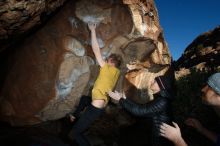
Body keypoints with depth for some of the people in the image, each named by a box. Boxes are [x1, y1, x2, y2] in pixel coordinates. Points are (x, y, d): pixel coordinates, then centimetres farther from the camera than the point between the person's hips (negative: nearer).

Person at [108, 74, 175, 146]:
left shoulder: (162, 101, -22)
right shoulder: (160, 99, 8)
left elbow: (141, 110, -25)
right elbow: (144, 110, 9)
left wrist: (120, 99, -19)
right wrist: (125, 99, 4)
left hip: (161, 140, -8)